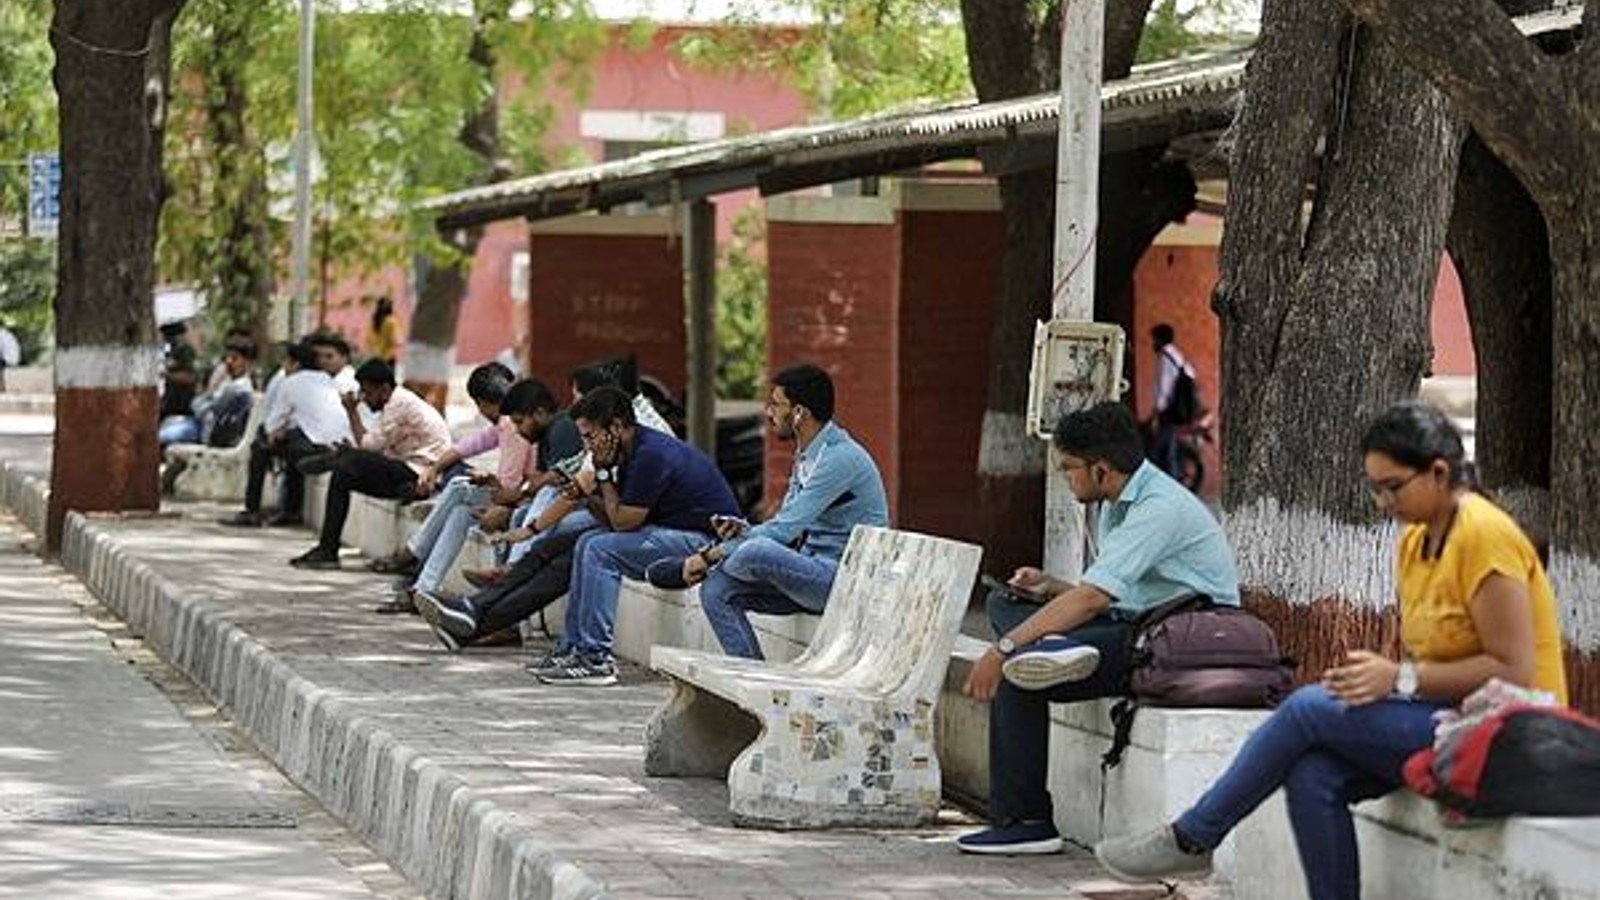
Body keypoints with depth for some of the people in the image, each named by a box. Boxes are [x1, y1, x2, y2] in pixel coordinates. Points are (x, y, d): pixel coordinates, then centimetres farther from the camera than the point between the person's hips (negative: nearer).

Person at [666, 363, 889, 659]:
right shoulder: (805, 457, 14)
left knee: (756, 553, -31)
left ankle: (686, 570, -1)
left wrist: (709, 556, -18)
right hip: (810, 573, 10)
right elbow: (788, 528, 18)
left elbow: (784, 530, -22)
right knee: (716, 591, -6)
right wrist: (744, 530, -5)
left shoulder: (840, 457, -19)